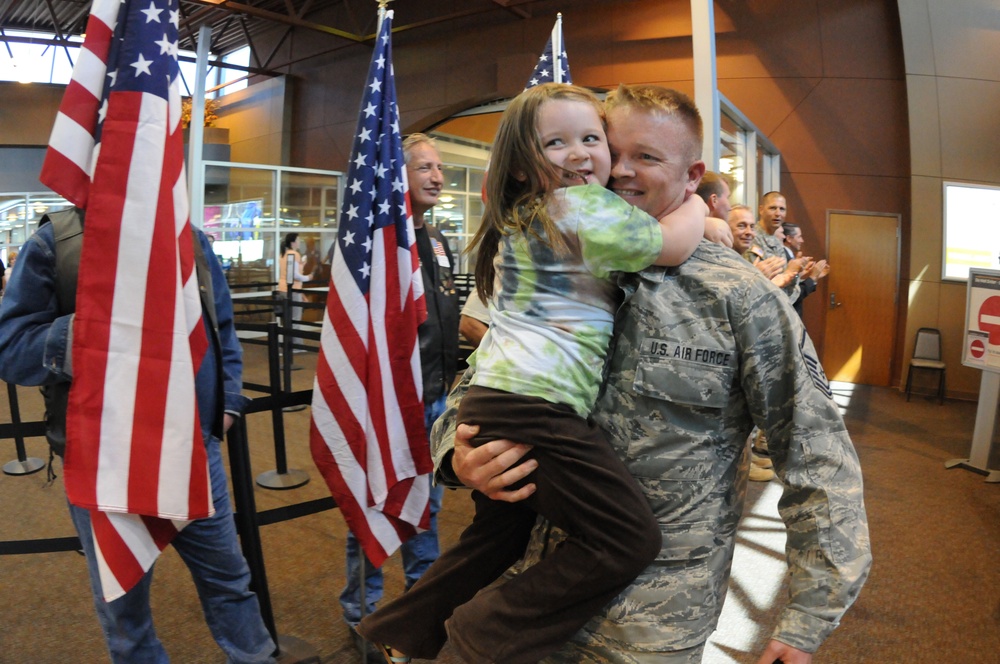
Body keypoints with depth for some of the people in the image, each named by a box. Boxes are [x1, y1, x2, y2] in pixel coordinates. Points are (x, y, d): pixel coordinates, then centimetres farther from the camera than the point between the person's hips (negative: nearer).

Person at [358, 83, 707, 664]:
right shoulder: (585, 208, -9)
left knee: (497, 537, 26)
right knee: (632, 540, -7)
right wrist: (697, 205, 9)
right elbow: (671, 246, -10)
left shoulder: (522, 218, 21)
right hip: (536, 407, -10)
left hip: (492, 399, 10)